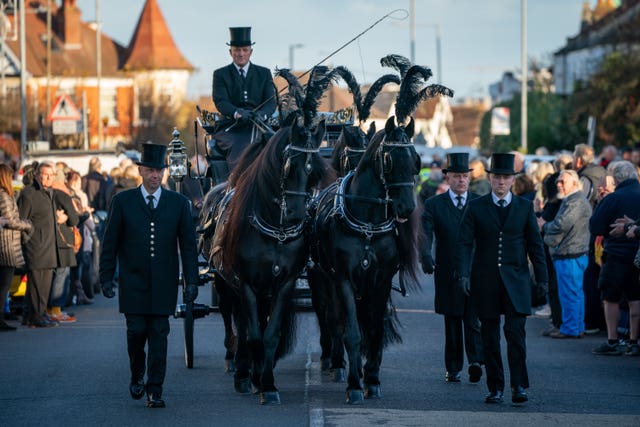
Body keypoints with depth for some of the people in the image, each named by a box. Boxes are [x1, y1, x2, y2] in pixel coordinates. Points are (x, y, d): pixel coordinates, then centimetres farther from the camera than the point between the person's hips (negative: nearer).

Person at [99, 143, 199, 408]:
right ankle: (137, 375, 25)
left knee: (159, 334, -1)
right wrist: (106, 277, 1)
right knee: (136, 330, -2)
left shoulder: (178, 203, 5)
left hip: (163, 284, 1)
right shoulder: (122, 201, 2)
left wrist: (191, 281, 0)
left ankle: (155, 391, 3)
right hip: (133, 282, -1)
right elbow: (110, 244, 4)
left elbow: (188, 244, 5)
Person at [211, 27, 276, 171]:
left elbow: (271, 102, 6)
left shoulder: (264, 73, 16)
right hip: (230, 128, -2)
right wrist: (237, 113, -27)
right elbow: (220, 102, -4)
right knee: (238, 149, -34)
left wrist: (262, 114, -20)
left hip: (257, 127, 2)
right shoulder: (220, 74, 10)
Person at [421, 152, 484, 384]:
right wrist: (426, 255, -29)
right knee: (452, 322, 8)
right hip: (447, 274, 0)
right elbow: (425, 233, -9)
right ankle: (453, 368, 14)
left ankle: (476, 361, -18)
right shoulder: (434, 205, 4)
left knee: (473, 318, -11)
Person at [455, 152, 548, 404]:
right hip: (485, 280, 1)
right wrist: (463, 274, -12)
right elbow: (464, 243, 0)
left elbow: (535, 244, 9)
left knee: (516, 331, -12)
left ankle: (518, 386, -6)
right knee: (490, 336, 5)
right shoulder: (476, 207, 4)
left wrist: (542, 277, 4)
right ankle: (495, 388, 12)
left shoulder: (525, 207, 7)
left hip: (515, 280, -1)